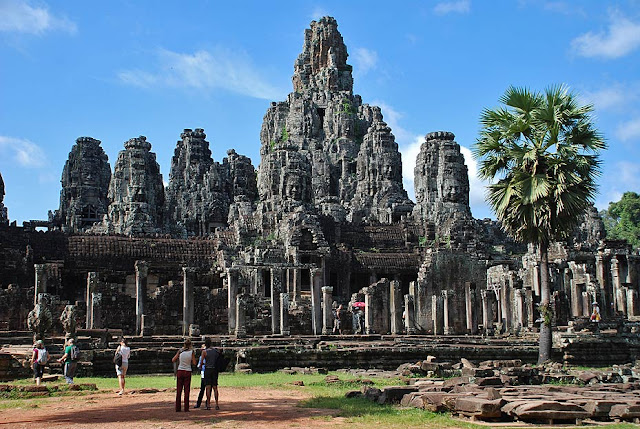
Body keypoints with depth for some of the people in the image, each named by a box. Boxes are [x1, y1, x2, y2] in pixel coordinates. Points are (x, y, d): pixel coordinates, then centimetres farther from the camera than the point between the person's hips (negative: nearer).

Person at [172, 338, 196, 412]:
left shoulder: (180, 351, -1)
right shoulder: (191, 352, -6)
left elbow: (173, 360, 3)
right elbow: (194, 363, -5)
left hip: (180, 371, 2)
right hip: (188, 372, -1)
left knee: (178, 390, 7)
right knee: (187, 390, 3)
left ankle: (177, 408, 7)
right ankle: (186, 409, 1)